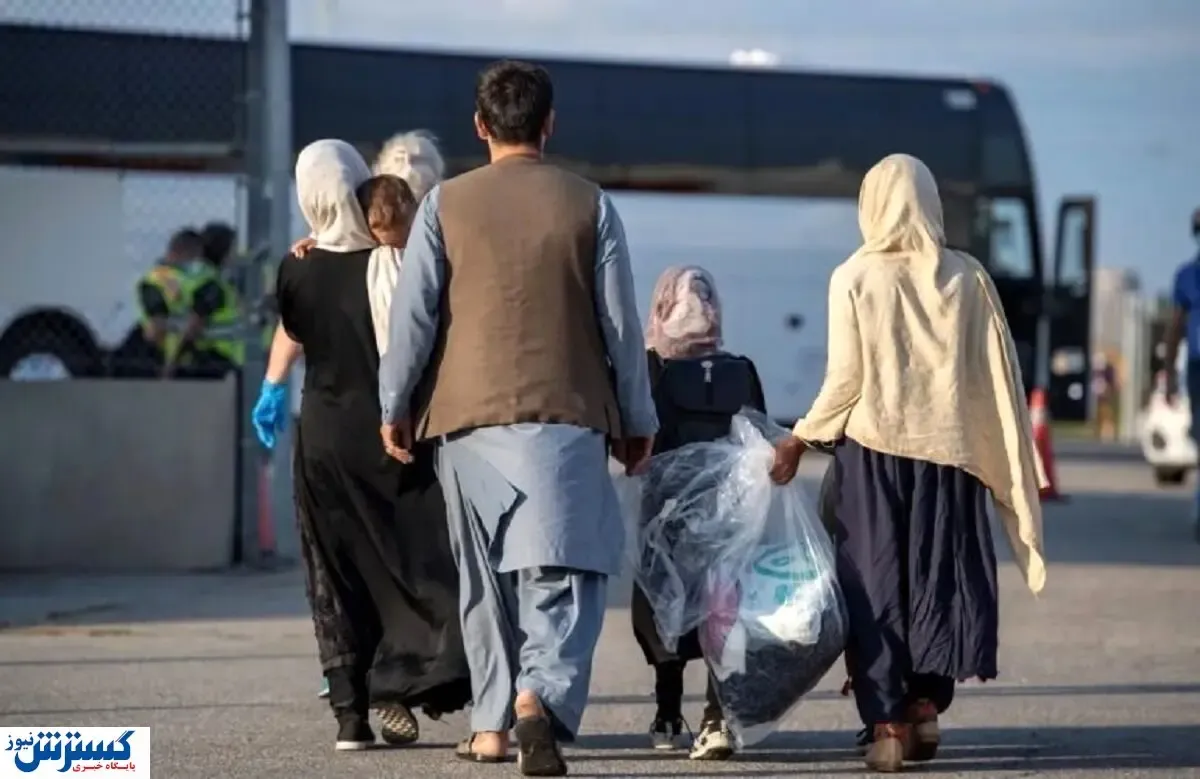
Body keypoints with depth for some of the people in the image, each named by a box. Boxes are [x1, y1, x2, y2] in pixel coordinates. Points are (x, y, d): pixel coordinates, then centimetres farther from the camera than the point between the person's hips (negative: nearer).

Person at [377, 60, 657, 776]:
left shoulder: (447, 204, 1)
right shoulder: (589, 206, 1)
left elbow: (413, 315, 0)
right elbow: (621, 324, 4)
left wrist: (394, 409, 11)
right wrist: (639, 421, 13)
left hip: (467, 417, 2)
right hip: (565, 415, -2)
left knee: (486, 576, 13)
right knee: (563, 571, -3)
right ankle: (541, 695, -26)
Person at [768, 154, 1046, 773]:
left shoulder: (855, 278, -6)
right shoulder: (967, 278, 0)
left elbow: (846, 380, -7)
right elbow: (996, 377, 0)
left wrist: (799, 441, 5)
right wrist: (1014, 470, 7)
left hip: (874, 448, -1)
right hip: (946, 449, 2)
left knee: (876, 580, 5)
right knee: (939, 574, 12)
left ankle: (888, 722, 2)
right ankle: (926, 703, 5)